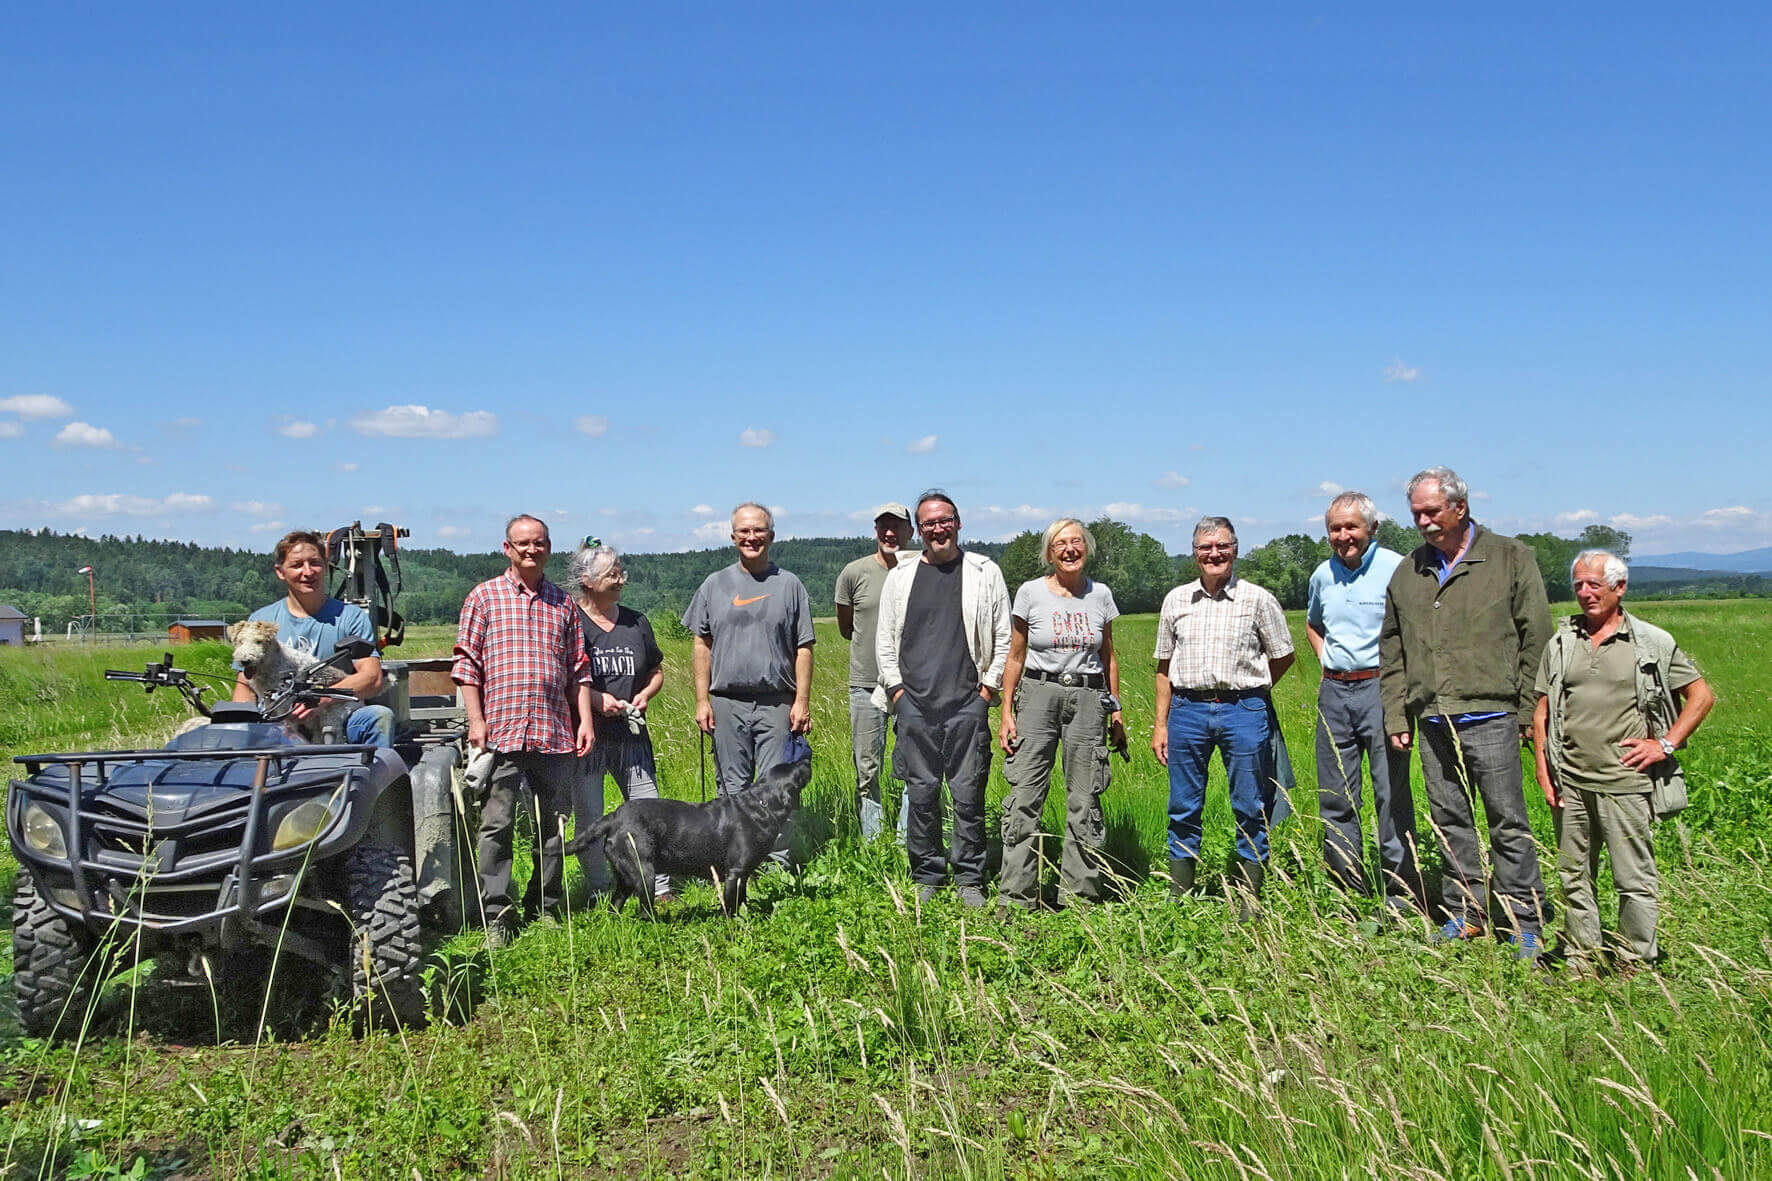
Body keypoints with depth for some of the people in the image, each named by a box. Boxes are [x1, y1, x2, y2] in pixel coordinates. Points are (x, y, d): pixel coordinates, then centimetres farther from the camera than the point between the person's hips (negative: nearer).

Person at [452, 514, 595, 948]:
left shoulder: (563, 603, 15)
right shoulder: (484, 597, 6)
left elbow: (578, 669, 16)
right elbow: (467, 663, 2)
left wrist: (586, 720, 8)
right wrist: (476, 720, -5)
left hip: (555, 733, 3)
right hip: (501, 731, -3)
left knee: (553, 824, 8)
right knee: (497, 824, -3)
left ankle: (547, 909, 19)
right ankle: (497, 915, 4)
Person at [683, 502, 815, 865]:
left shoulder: (789, 585, 6)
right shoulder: (715, 585, 10)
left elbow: (803, 648, 5)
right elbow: (702, 645, 9)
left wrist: (802, 701, -3)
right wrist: (702, 701, 2)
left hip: (777, 704, -1)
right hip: (727, 703, 1)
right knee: (732, 788, 6)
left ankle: (777, 862, 5)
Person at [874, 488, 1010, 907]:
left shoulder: (985, 573, 7)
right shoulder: (900, 577, 12)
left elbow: (1004, 637, 8)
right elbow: (884, 641, 14)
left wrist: (988, 687, 1)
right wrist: (896, 689, 5)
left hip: (967, 704, -2)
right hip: (913, 703, 2)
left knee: (968, 795, -1)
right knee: (921, 794, 4)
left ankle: (970, 880, 10)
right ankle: (927, 878, 16)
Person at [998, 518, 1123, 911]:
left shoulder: (1100, 595, 7)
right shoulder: (1030, 593, 1)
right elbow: (1015, 657, 5)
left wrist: (1115, 707, 12)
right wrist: (1006, 712, 0)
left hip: (1088, 698, 2)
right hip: (1038, 695, -2)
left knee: (1085, 800, 3)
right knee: (1024, 797, -6)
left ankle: (1081, 893, 14)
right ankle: (1016, 898, 2)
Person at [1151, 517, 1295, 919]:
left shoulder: (1258, 599, 1)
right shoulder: (1176, 599, 9)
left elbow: (1283, 657, 11)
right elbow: (1165, 667, 12)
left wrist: (1248, 693, 11)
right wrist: (1160, 724, 9)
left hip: (1243, 712, -2)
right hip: (1187, 710, 2)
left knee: (1251, 811, 3)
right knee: (1183, 810, 6)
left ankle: (1250, 902, 14)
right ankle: (1179, 899, 17)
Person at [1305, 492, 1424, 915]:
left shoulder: (1396, 569, -7)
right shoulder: (1323, 575, 12)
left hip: (1380, 687, -6)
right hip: (1333, 693, 6)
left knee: (1392, 795, -6)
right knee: (1334, 801, 8)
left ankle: (1403, 894, 2)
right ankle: (1348, 892, 19)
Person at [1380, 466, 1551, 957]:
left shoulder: (1510, 557, 2)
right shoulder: (1408, 571, 14)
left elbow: (1536, 637, 0)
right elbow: (1392, 651, 17)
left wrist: (1528, 709, -4)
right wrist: (1395, 716, 11)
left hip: (1489, 717, -5)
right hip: (1433, 720, 5)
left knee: (1508, 823, -1)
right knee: (1449, 820, 10)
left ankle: (1525, 923, 9)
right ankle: (1466, 913, 21)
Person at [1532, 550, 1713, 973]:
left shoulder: (1652, 643, 1)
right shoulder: (1561, 643, 9)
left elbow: (1701, 695, 6)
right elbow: (1542, 709, 12)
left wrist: (1666, 744, -3)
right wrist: (1542, 767, 5)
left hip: (1625, 782, -3)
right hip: (1570, 783, 3)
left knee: (1634, 878, 2)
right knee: (1573, 876, 11)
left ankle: (1634, 962, 14)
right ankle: (1581, 958, 22)